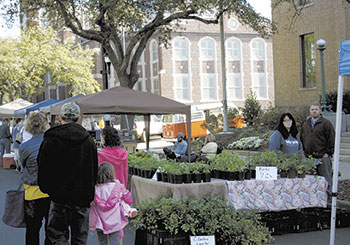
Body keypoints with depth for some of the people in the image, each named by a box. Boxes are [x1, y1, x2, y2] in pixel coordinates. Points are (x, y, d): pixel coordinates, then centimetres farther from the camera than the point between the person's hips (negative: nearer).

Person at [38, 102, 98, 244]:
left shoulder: (51, 139, -7)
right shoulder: (88, 140, 4)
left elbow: (43, 167, -5)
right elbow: (94, 170, 9)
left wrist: (45, 188, 12)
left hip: (60, 196, -3)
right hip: (82, 197, 3)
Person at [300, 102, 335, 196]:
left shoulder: (326, 123, -1)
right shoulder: (306, 124, 17)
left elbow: (331, 139, -4)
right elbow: (302, 138, 24)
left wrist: (328, 153, -8)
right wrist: (304, 151, 15)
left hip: (322, 157, -5)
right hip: (309, 157, 5)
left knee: (325, 179, -3)